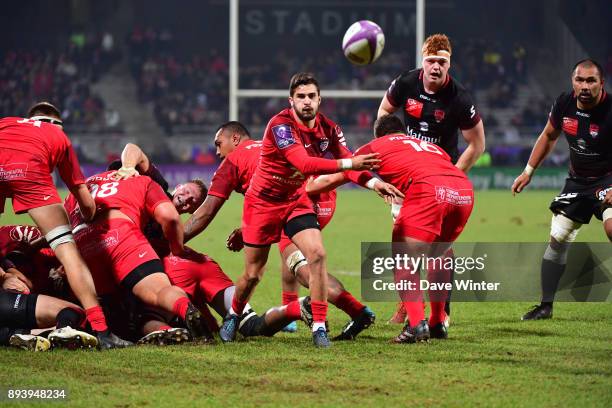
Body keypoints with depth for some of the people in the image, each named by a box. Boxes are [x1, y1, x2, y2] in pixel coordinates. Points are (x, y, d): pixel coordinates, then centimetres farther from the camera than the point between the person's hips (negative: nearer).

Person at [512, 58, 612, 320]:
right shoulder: (564, 104, -7)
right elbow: (548, 136, 12)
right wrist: (528, 172, 12)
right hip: (578, 180, 6)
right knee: (557, 239, 4)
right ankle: (546, 306, 14)